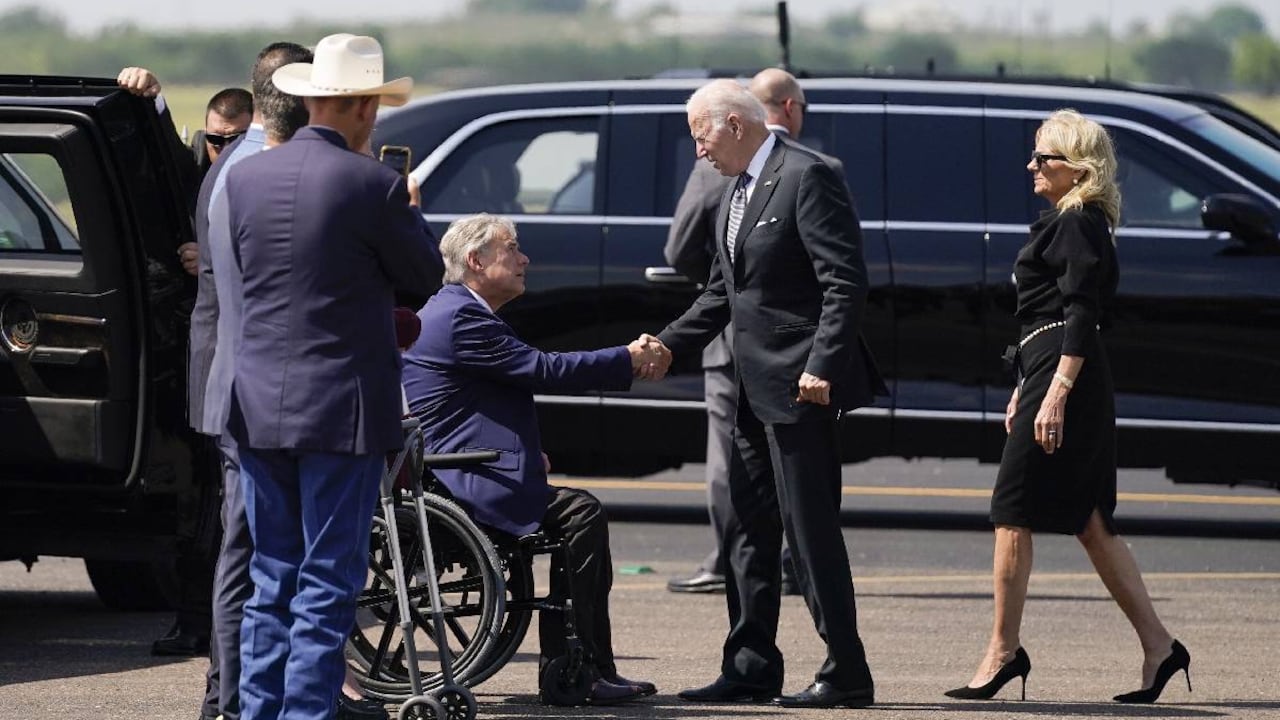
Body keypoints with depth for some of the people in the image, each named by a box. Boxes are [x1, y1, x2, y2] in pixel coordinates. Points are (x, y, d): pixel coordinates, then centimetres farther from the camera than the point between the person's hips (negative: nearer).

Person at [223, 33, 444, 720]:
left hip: (258, 404, 5)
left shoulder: (244, 177, 4)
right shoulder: (371, 185, -13)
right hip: (341, 406, -5)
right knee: (327, 584, 0)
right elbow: (425, 272, -1)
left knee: (270, 579, 13)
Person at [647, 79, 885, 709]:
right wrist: (665, 346, 12)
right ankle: (751, 669, 18)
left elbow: (846, 281, -18)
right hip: (756, 390, 10)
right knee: (749, 532, 12)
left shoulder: (807, 178, -13)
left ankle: (846, 675, -3)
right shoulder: (735, 193, 16)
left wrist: (822, 366, -24)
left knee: (811, 531, -8)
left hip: (802, 389, -10)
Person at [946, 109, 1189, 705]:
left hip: (1064, 375, -11)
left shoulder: (1079, 227, -12)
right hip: (1051, 373, 11)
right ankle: (1158, 646, 7)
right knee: (1090, 521, 9)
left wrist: (1056, 394, -24)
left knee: (1013, 513, -6)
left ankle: (1003, 651, -2)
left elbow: (1081, 317, -19)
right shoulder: (1071, 224, 19)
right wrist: (1025, 389, 25)